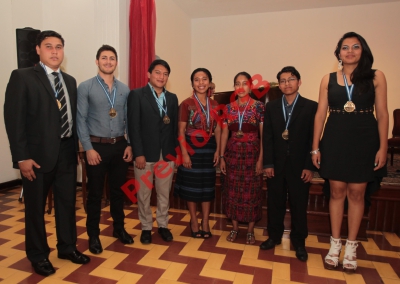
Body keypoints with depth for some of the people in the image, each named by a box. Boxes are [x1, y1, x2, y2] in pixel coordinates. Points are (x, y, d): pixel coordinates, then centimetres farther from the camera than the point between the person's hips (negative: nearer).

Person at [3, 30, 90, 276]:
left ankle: (68, 247, 33)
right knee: (36, 207, 10)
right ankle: (38, 255, 29)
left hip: (67, 152, 5)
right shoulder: (22, 77, -5)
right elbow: (13, 119, -11)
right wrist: (22, 157, -15)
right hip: (38, 154, -5)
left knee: (68, 203, 15)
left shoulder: (70, 81, 12)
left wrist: (76, 148, 9)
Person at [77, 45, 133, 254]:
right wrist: (88, 148, -13)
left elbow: (129, 120, 8)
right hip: (96, 146, -3)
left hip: (120, 146, 3)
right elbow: (80, 120, -7)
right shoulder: (86, 87, -3)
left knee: (118, 190, 15)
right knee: (95, 193, 7)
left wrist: (130, 145, 0)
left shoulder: (124, 89, 7)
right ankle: (93, 235, 23)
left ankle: (119, 228, 32)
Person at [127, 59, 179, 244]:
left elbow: (174, 127, 9)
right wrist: (138, 153, -14)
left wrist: (174, 151, 3)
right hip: (145, 153, -3)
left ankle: (163, 225, 29)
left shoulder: (172, 98, 11)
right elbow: (133, 127, -8)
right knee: (144, 194, 9)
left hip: (167, 154, 4)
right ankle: (146, 227, 26)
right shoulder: (136, 95, -2)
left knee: (164, 194, 13)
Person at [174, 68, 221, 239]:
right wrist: (184, 153, -14)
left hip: (209, 148, 4)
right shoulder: (186, 104, -6)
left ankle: (205, 222, 24)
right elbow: (181, 131, -8)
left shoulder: (214, 105, 6)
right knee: (191, 185, 6)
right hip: (191, 147, -4)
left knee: (207, 185, 10)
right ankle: (194, 221, 24)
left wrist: (217, 150, 0)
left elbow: (217, 130, 8)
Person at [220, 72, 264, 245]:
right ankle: (235, 227, 26)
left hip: (252, 154, -2)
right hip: (233, 154, 3)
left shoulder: (259, 107, -4)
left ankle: (250, 230, 23)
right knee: (232, 191, 9)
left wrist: (260, 159, -10)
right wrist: (222, 157, 2)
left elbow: (263, 135, -5)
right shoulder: (228, 108, 4)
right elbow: (225, 134, 6)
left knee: (251, 192, 6)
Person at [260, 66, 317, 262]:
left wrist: (310, 166, -8)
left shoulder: (311, 107, -1)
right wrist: (268, 163, -5)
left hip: (299, 165, -2)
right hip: (276, 164, 2)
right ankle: (274, 236, 29)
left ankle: (299, 242, 25)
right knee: (275, 203, 11)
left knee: (299, 205, 8)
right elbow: (267, 137, 2)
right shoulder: (271, 107, 6)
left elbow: (314, 139, -4)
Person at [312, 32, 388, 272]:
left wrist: (383, 147, -6)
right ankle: (335, 244, 21)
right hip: (335, 141, 1)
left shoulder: (376, 77, 2)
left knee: (357, 193, 6)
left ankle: (351, 246, 21)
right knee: (337, 192, 7)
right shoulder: (328, 79, 5)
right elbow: (320, 114, 4)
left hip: (364, 141, -1)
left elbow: (382, 114, 0)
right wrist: (315, 147, 0)